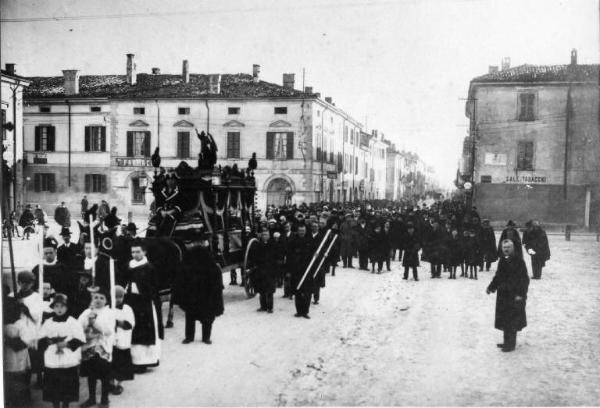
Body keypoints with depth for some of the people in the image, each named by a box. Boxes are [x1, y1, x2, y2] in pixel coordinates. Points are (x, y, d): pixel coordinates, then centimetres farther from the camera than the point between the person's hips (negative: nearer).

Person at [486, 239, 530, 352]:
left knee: (512, 321, -2)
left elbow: (524, 279, -14)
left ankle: (511, 344, 8)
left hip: (514, 296, -7)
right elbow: (498, 277, 19)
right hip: (503, 294, 7)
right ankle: (507, 342, 26)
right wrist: (491, 287, 10)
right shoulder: (502, 261, 9)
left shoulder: (518, 261, -13)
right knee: (504, 320, 13)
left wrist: (520, 294, -19)